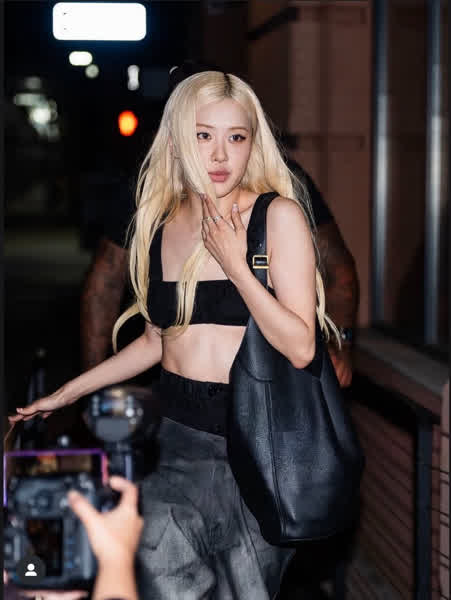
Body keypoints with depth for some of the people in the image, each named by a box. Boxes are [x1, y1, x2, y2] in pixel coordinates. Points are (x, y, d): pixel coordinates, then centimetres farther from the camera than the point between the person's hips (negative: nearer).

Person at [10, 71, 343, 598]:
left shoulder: (279, 216, -7)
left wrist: (234, 265, -17)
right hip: (175, 436, 4)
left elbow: (300, 348, -13)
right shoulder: (159, 227, 7)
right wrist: (67, 393, 23)